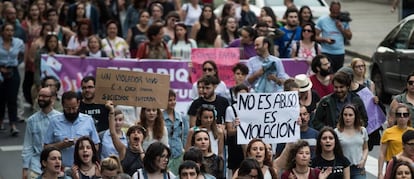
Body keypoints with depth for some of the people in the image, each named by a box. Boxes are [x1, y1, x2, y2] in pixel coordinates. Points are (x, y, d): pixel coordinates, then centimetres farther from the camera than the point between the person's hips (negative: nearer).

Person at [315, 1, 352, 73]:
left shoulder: (343, 20, 9)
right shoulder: (322, 20, -1)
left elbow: (349, 37, 11)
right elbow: (315, 36, -3)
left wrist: (341, 28, -5)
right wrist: (325, 39, -21)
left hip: (340, 53, 4)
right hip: (326, 53, -3)